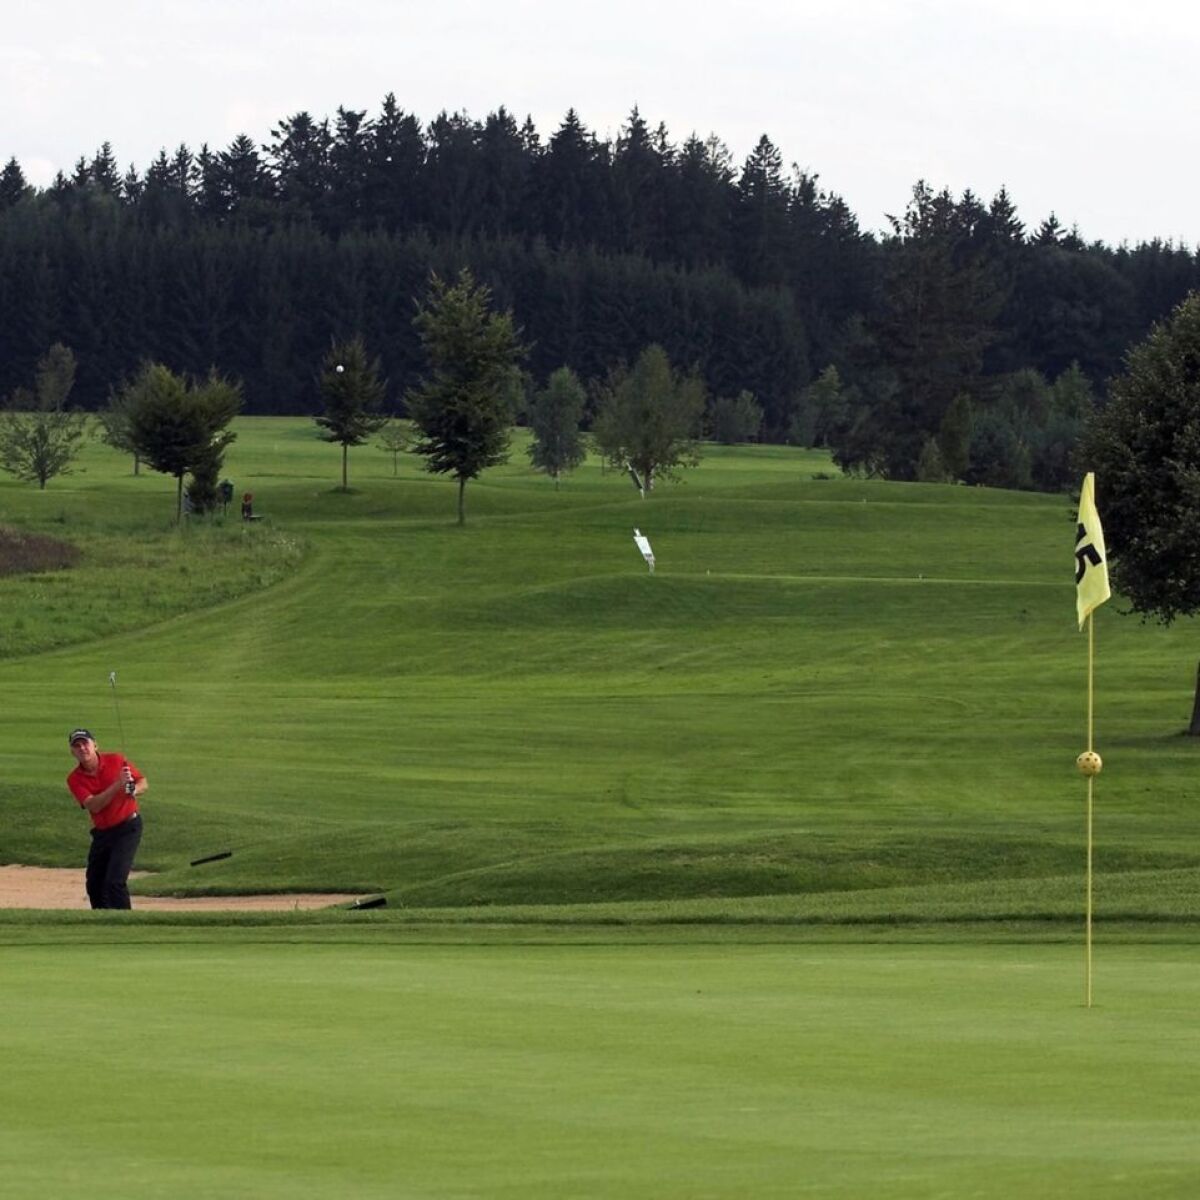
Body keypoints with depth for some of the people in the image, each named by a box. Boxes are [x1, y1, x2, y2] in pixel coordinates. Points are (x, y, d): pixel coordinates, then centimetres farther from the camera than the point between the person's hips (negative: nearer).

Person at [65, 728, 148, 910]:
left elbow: (142, 782, 4)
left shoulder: (117, 761, -7)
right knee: (94, 886, 12)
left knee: (115, 881, -17)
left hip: (127, 828, -4)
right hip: (101, 832, 4)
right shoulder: (75, 779, -6)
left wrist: (134, 790, -20)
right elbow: (93, 805, -20)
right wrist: (118, 784, -28)